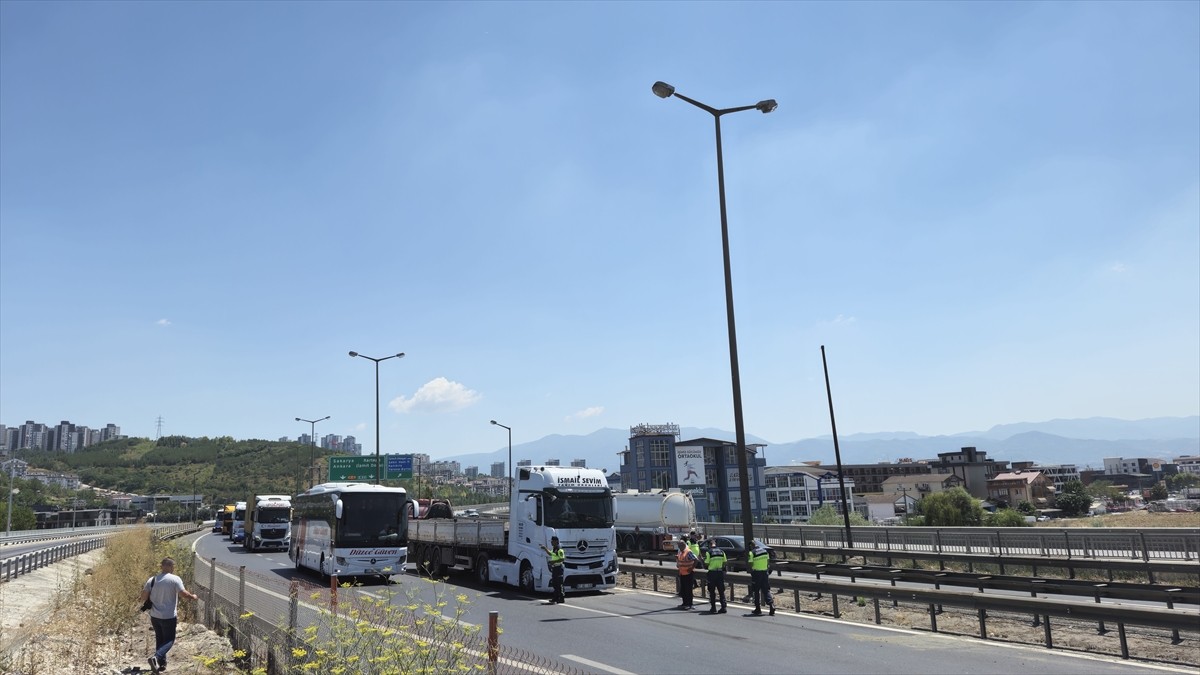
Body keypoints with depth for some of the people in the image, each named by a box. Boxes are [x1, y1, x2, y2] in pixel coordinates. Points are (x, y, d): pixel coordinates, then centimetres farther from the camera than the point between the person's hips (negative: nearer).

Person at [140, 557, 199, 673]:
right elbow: (183, 594, -17)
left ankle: (162, 664, 22)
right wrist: (193, 596, 1)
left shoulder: (152, 580, 1)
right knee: (169, 640, 5)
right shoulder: (175, 579, -12)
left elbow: (144, 597, 1)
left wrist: (144, 603, 23)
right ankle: (156, 657, -18)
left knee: (160, 639, 19)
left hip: (155, 616, 5)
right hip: (169, 617, -5)